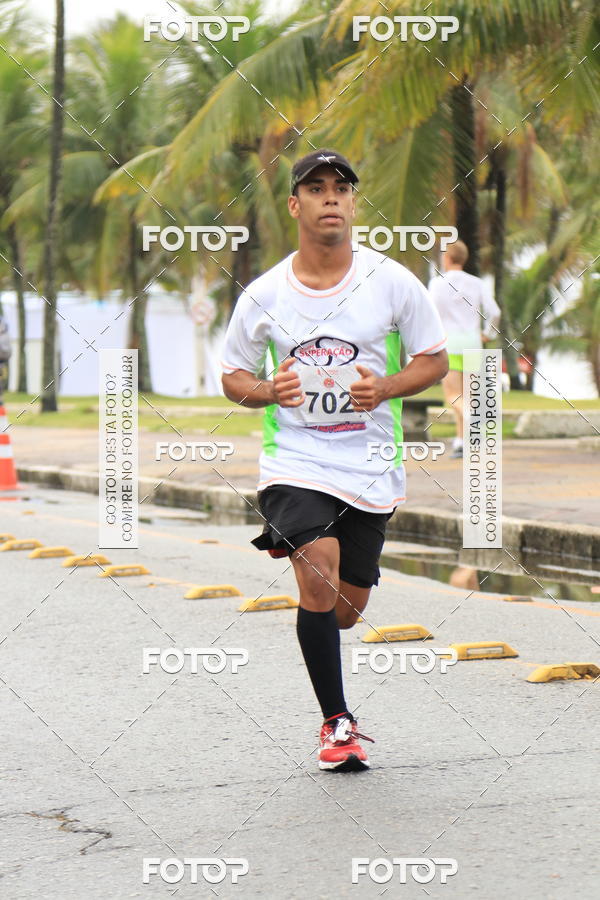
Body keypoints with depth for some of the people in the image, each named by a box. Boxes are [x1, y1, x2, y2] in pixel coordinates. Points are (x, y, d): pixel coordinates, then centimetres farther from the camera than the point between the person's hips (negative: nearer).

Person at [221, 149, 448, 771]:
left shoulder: (392, 281, -3)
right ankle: (337, 721, -10)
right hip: (294, 462, -1)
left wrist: (384, 387, -14)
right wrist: (267, 391, -13)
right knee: (320, 577, -23)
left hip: (371, 468, 2)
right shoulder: (263, 295, -2)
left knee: (346, 608, 9)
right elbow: (233, 376, 9)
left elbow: (435, 361, 6)